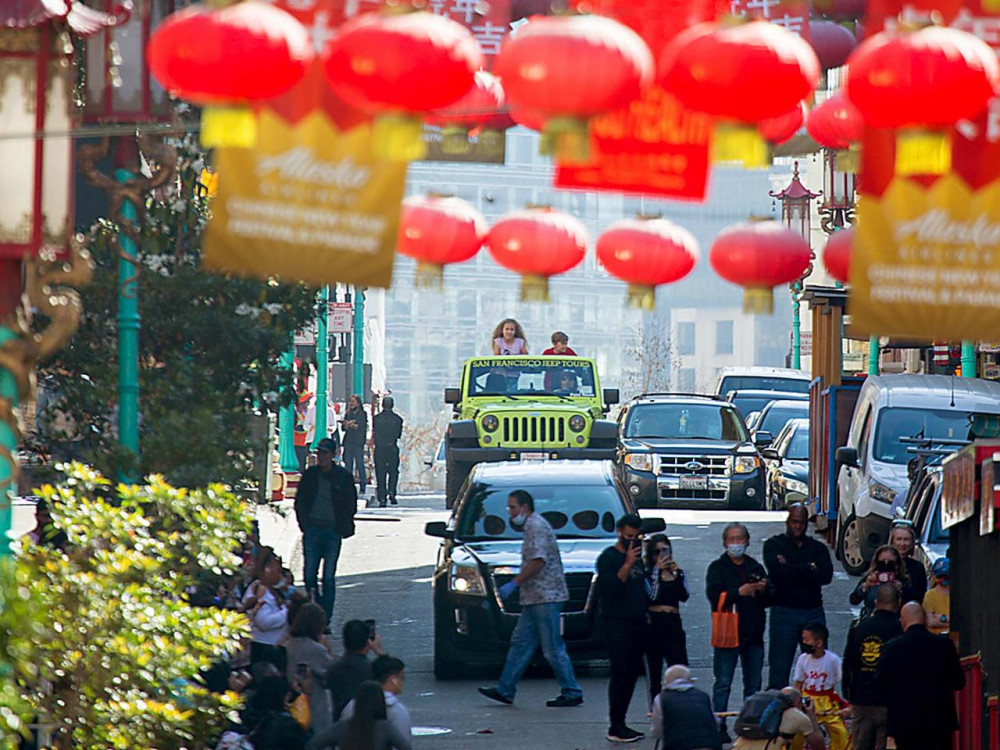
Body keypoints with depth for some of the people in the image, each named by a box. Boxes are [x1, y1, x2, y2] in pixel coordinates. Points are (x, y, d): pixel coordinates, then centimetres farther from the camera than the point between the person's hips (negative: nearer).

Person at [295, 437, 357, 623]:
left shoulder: (343, 476, 0)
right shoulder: (310, 475, 7)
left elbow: (351, 505, 5)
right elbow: (299, 501, 13)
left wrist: (341, 528, -2)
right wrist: (304, 524, 2)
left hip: (333, 531, -2)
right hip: (312, 529, 2)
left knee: (328, 577, -2)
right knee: (309, 574, -2)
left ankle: (325, 620, 3)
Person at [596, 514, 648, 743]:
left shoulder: (637, 557, 20)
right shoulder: (609, 558, -4)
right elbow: (610, 588, -17)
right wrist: (627, 565, -23)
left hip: (637, 624, 8)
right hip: (618, 623, -8)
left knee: (631, 674, 7)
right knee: (620, 674, -10)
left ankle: (621, 724, 12)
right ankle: (615, 728, -10)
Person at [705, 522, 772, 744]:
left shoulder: (756, 568, 15)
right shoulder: (717, 568, 2)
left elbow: (771, 599, 14)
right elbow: (715, 598, -12)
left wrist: (763, 590, -8)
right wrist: (739, 592, -23)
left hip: (753, 634, 4)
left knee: (753, 684, 7)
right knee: (723, 683, -5)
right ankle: (719, 727, -4)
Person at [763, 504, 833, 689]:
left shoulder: (818, 548, 14)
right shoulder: (774, 545, 7)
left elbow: (826, 575, -4)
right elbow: (777, 571, -13)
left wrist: (791, 570, -9)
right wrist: (809, 568, -6)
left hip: (814, 611, 3)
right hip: (784, 611, -2)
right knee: (779, 668, -4)